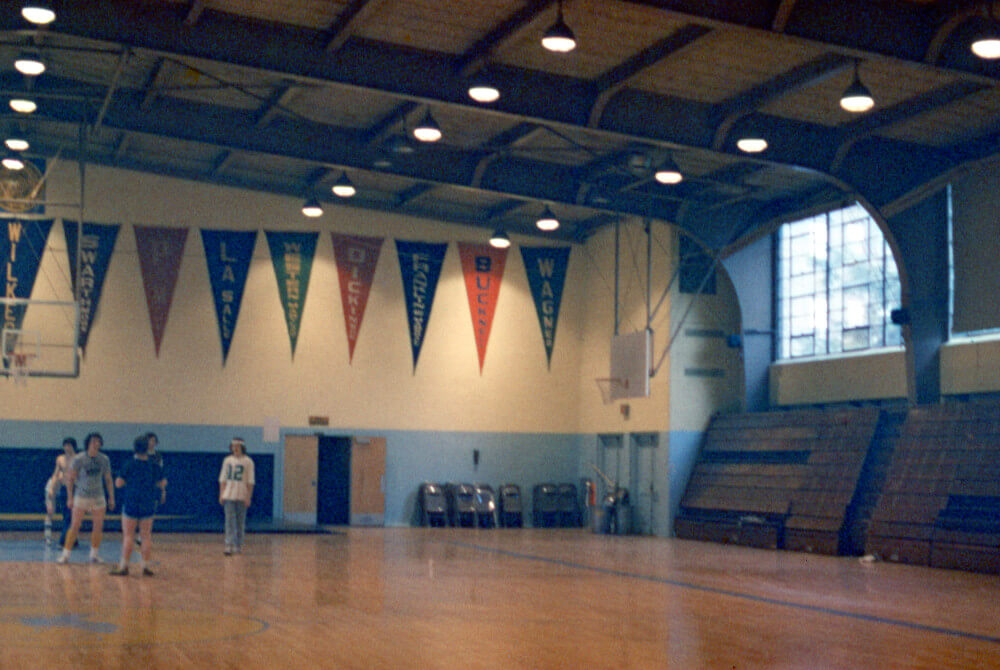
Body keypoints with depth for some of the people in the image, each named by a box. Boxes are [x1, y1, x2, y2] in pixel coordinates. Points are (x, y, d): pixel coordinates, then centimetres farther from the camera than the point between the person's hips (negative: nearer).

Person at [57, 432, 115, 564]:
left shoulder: (104, 459, 1)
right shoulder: (79, 459, -8)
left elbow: (108, 480, 10)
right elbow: (70, 478, -3)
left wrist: (111, 498, 8)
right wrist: (70, 498, -7)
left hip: (98, 498, 3)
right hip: (81, 497, -3)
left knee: (99, 527, 3)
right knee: (75, 526, -5)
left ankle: (94, 555, 16)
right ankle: (65, 555, 2)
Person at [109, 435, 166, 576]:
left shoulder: (129, 465, -11)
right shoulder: (154, 465, -1)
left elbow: (119, 483, -8)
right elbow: (161, 484, 9)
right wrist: (162, 492, 31)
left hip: (131, 504, -3)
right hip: (148, 505, 3)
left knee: (128, 535, 3)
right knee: (146, 536, 8)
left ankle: (124, 566, 5)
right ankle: (145, 566, 8)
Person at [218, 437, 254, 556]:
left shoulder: (248, 462, 0)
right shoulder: (227, 460, 9)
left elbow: (250, 481, -2)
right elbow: (222, 479, 12)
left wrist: (248, 497, -9)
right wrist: (221, 495, 4)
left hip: (242, 496, -2)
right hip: (228, 496, 2)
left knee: (240, 523, 5)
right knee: (230, 521, -7)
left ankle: (238, 546, 15)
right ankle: (229, 546, -12)